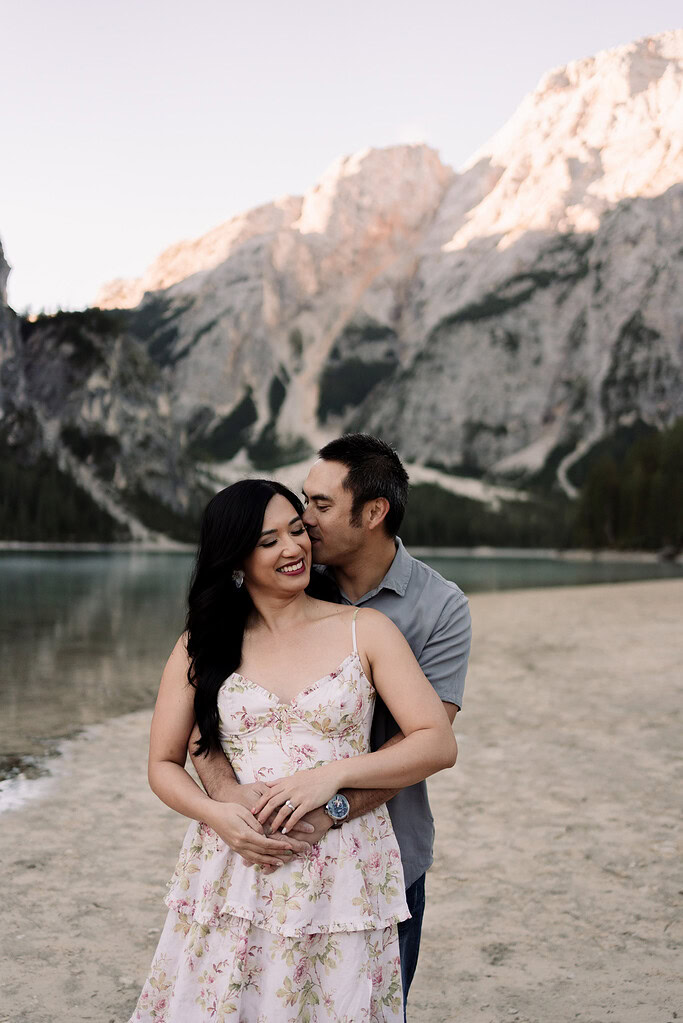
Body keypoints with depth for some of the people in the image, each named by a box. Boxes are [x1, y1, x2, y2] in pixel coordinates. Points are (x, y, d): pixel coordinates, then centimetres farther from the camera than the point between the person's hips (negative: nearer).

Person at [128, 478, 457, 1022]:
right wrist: (218, 814, -11)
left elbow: (439, 744, -5)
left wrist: (332, 774, -17)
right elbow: (164, 765, 9)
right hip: (232, 876, 1)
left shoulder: (366, 630, 0)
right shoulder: (200, 645, 6)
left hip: (343, 884, -1)